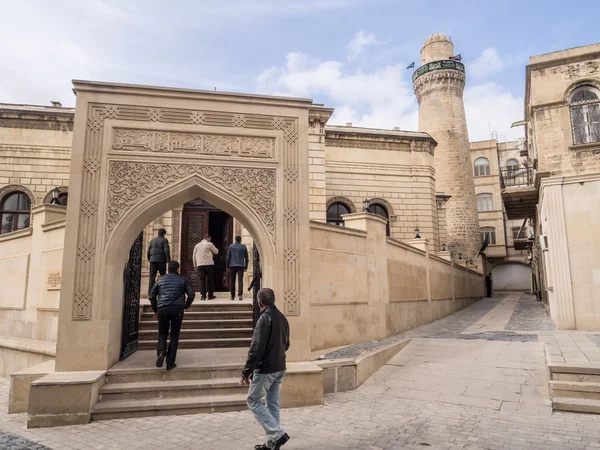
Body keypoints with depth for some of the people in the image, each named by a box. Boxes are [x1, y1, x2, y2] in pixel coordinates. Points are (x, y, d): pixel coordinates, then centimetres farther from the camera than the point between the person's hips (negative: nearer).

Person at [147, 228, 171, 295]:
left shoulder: (152, 241, 15)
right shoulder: (164, 240, 0)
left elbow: (148, 251, 14)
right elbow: (166, 251, -9)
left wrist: (149, 259, 26)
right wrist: (168, 261, -9)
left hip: (153, 260, 4)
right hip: (161, 260, -3)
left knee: (152, 277, 1)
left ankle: (150, 293, -4)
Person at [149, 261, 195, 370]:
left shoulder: (160, 280, 13)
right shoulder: (182, 280, 7)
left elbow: (152, 295, 11)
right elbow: (191, 294, 0)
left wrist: (155, 310, 18)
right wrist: (186, 306, 12)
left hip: (162, 310, 1)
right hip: (177, 310, -1)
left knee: (162, 334, 15)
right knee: (174, 336, 6)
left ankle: (161, 352, -13)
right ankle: (170, 363, 6)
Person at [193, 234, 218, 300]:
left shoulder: (197, 245, 13)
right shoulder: (209, 244, -1)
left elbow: (194, 256, 13)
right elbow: (216, 252, 7)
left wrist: (195, 265, 19)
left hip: (200, 265, 3)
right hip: (208, 264, -3)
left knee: (202, 280, 2)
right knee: (210, 280, 6)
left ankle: (203, 296, -4)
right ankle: (210, 295, 9)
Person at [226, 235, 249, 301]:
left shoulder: (231, 246, 4)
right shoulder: (244, 247, 7)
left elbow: (228, 257, 3)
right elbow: (246, 257, 9)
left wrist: (227, 266, 9)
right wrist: (246, 267, 16)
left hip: (232, 266, 0)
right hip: (241, 266, 0)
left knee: (232, 281, 8)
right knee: (240, 281, -3)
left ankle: (232, 296, 12)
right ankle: (240, 295, -17)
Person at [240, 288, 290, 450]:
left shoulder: (265, 318, -18)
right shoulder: (282, 318, 6)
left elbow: (256, 348, -22)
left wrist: (246, 371, -17)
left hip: (265, 370, -8)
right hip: (280, 368, 8)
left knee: (253, 401, 7)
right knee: (273, 404, 14)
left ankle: (278, 434, 0)